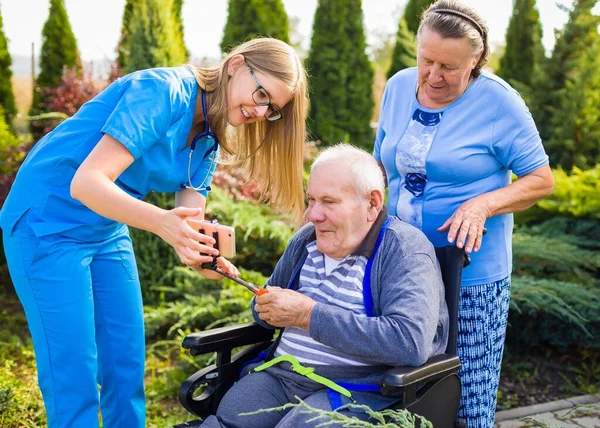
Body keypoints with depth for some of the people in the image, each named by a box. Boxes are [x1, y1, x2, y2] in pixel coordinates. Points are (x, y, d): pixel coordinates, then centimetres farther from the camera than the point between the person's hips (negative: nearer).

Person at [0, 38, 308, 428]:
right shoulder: (162, 91, -24)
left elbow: (189, 220, -7)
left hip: (108, 232, 8)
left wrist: (202, 252, -29)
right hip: (47, 224, -8)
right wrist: (160, 221, -45)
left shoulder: (209, 141, 2)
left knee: (127, 366, 9)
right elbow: (86, 182, -31)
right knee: (74, 376, -5)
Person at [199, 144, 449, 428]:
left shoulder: (405, 248, -10)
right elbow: (265, 310, 28)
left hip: (356, 387, -5)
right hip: (279, 374, 6)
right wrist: (268, 307, 1)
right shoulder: (307, 239, 13)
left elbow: (410, 342, -26)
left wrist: (309, 314, -21)